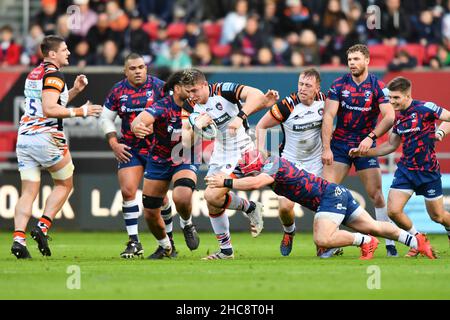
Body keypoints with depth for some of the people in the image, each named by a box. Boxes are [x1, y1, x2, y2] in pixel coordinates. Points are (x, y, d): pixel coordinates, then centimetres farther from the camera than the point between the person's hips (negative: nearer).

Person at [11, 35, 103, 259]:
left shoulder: (33, 74, 19)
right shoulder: (53, 75, -10)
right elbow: (49, 109, -21)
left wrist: (74, 90, 18)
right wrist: (80, 112, -16)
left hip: (24, 138, 7)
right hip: (46, 138, -7)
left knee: (28, 192, 3)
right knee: (64, 185, 11)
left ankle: (18, 238, -13)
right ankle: (42, 227, -3)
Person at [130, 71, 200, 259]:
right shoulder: (162, 107, -22)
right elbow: (141, 119, -40)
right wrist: (137, 126, -63)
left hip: (185, 160, 0)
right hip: (159, 161, 0)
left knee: (181, 197, -31)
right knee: (150, 214, 3)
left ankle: (187, 225, 3)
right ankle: (165, 247, 33)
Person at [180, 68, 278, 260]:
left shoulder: (223, 91, -17)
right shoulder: (193, 106, 3)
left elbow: (255, 94, -28)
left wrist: (240, 117, -41)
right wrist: (197, 124, -25)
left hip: (240, 152, -8)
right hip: (219, 155, 8)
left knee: (212, 196, -20)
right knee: (213, 205, 6)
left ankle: (250, 208, 5)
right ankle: (226, 250, 19)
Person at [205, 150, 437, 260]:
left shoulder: (274, 165, -18)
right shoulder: (273, 167, 8)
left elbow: (256, 183, -36)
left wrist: (226, 183, -32)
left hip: (330, 195, -10)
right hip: (338, 194, 10)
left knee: (322, 240, -25)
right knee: (373, 226, 14)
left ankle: (365, 241, -8)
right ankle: (415, 241, 20)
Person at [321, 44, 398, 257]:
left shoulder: (377, 86, -5)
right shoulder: (339, 84, -2)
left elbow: (389, 116, -12)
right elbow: (328, 115, -7)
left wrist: (371, 137, -24)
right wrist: (326, 148, -15)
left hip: (365, 146, -2)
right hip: (339, 145, 2)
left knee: (376, 195, -7)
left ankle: (390, 244, 1)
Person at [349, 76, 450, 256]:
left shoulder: (424, 108, -15)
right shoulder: (398, 116, 5)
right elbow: (391, 145, 16)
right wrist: (364, 153, 10)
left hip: (428, 171, -5)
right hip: (405, 169, 5)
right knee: (393, 210, -9)